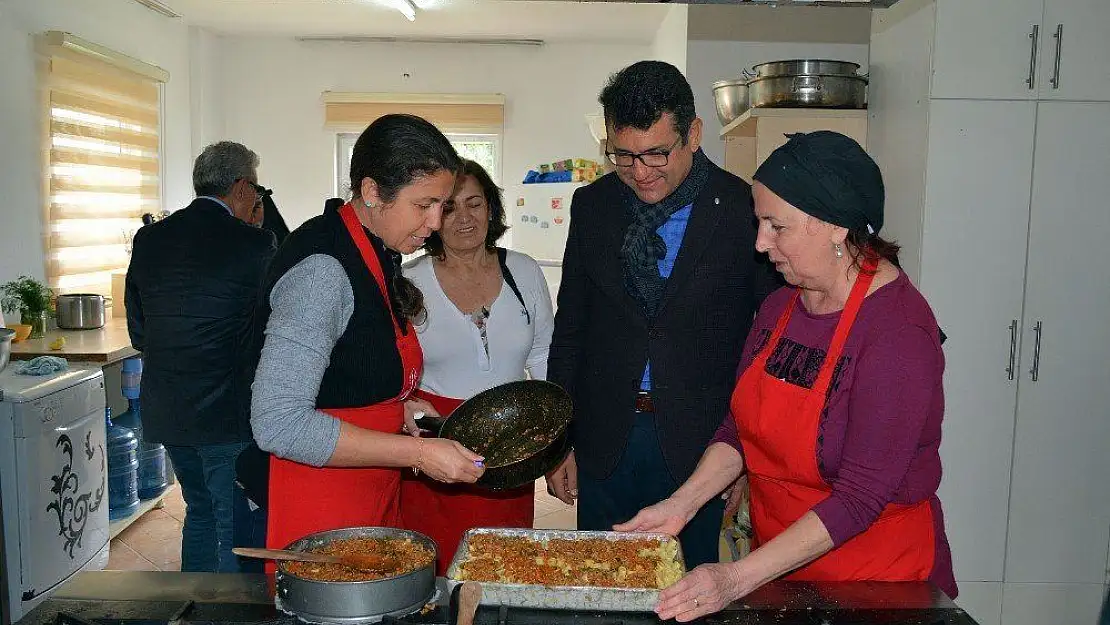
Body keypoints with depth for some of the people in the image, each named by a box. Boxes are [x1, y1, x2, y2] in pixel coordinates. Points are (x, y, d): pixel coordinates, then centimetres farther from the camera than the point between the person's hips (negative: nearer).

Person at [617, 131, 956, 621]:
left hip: (875, 576, -6)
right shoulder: (779, 307, -1)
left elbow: (859, 497, -26)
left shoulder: (898, 332, -24)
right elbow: (738, 429, 4)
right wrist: (681, 504, -11)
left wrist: (738, 579, -29)